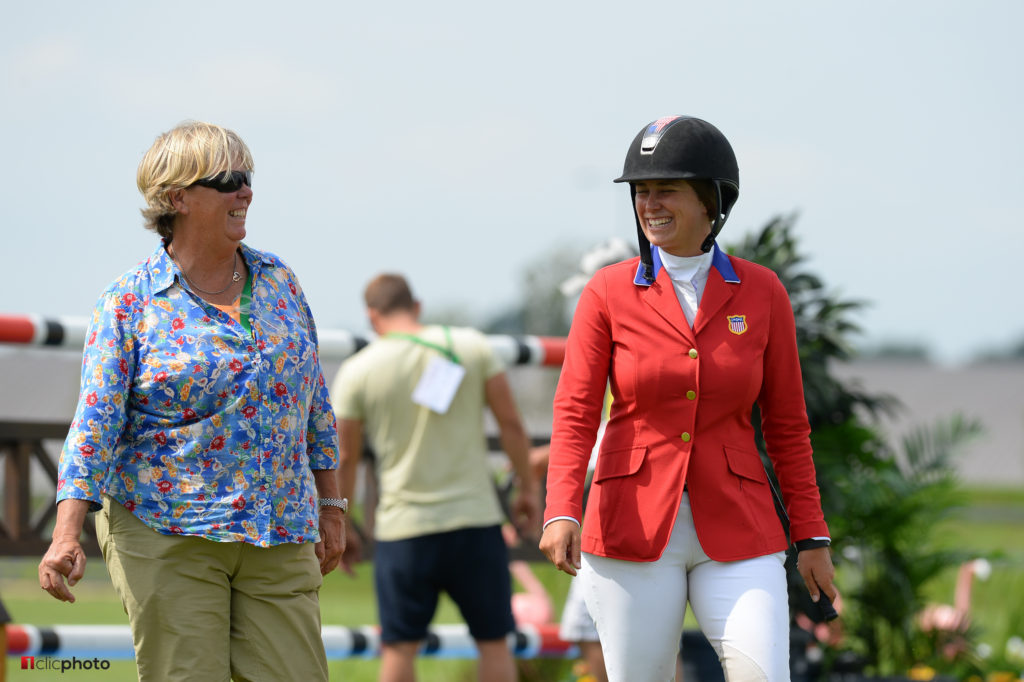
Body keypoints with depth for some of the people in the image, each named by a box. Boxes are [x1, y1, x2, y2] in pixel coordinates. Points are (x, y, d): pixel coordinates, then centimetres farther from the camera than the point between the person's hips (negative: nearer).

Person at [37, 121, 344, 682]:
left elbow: (314, 402, 18)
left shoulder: (279, 283, 11)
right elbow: (95, 422, -9)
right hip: (166, 539, -4)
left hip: (279, 542, 4)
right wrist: (66, 536, -19)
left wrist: (329, 506, 17)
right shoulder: (130, 301, -4)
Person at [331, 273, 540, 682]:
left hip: (403, 529, -1)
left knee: (399, 647, 5)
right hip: (475, 518, 1)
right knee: (493, 641, 9)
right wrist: (528, 487, 14)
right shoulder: (471, 346, 1)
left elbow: (344, 459, 4)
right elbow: (511, 423, 2)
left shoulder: (357, 372, -1)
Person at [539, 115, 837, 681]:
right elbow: (574, 415, -7)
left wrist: (811, 537, 4)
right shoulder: (608, 293, 0)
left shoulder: (761, 293, 3)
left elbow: (786, 423, 7)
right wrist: (562, 514, -22)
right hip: (632, 529, -1)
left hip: (736, 532, 1)